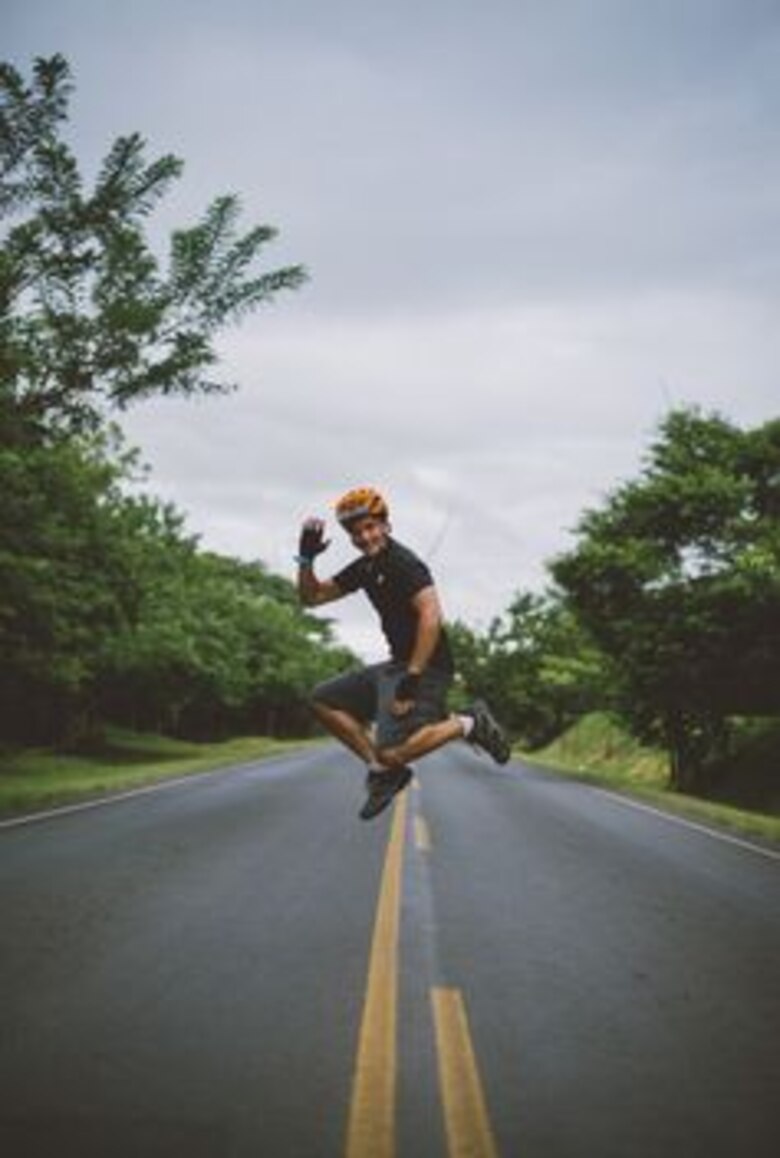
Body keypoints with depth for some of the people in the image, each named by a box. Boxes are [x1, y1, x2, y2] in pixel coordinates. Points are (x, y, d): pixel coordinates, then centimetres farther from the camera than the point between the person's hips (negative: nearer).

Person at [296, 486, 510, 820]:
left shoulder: (403, 563, -15)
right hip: (397, 664, 9)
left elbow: (431, 617, -27)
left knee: (391, 752, -24)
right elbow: (312, 597, 17)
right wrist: (306, 558, 0)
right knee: (324, 701, 9)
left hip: (426, 667, -9)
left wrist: (411, 680, -28)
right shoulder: (365, 568, 12)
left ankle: (468, 723, -5)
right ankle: (382, 769, 9)